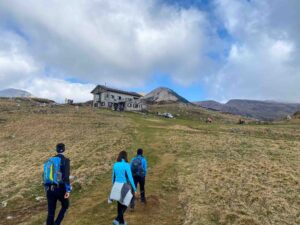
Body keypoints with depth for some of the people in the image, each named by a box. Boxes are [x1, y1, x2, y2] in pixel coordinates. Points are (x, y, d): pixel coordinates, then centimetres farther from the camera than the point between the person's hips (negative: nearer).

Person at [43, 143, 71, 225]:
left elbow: (45, 176, 16)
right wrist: (68, 190, -16)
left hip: (49, 189, 5)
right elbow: (66, 176, -20)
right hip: (60, 188, -5)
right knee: (65, 206, 21)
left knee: (51, 212, 15)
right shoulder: (65, 160, -10)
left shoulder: (50, 160, 10)